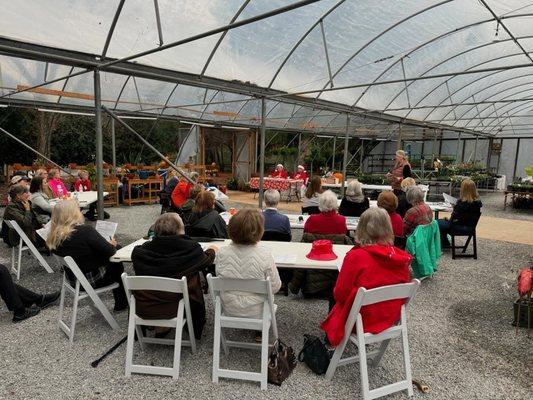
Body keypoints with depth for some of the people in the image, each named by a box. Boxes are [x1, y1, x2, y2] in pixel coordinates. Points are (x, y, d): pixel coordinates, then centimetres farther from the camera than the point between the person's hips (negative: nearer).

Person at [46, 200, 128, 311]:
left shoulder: (54, 237, -5)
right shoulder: (85, 231, -27)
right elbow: (109, 251, -23)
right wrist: (112, 245, -1)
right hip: (93, 279, -7)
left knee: (114, 262, 23)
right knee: (117, 265, 20)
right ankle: (121, 304, 34)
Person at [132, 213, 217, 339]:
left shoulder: (139, 251, -11)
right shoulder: (191, 248, -16)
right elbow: (206, 261, 4)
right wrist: (212, 250, 26)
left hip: (143, 309, 2)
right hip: (174, 309, -2)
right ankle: (195, 331, 42)